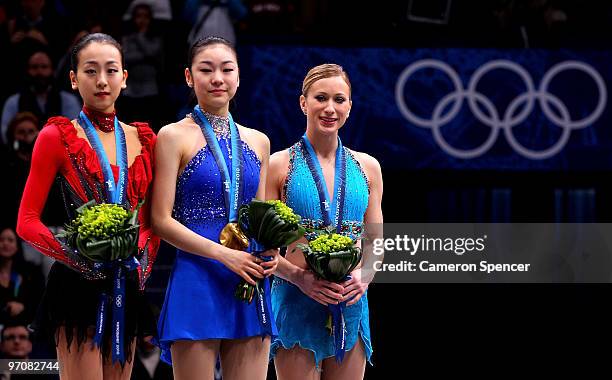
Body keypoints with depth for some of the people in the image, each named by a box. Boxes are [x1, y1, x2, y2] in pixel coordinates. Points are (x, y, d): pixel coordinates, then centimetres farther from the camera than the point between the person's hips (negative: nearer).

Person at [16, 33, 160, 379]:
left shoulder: (144, 140, 12)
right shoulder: (57, 137, -1)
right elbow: (27, 222, -3)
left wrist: (143, 261, 0)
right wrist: (76, 256, -17)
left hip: (126, 288, 5)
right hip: (78, 284, -5)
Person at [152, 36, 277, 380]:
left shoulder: (258, 142, 16)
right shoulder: (175, 137, 0)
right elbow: (162, 220, -6)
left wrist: (271, 254, -2)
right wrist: (225, 254, -15)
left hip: (251, 285, 5)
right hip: (197, 282, -5)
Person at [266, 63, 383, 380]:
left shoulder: (367, 167, 12)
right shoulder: (280, 165, 0)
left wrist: (364, 276, -5)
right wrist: (300, 277, -18)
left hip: (351, 304, 4)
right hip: (296, 302, -4)